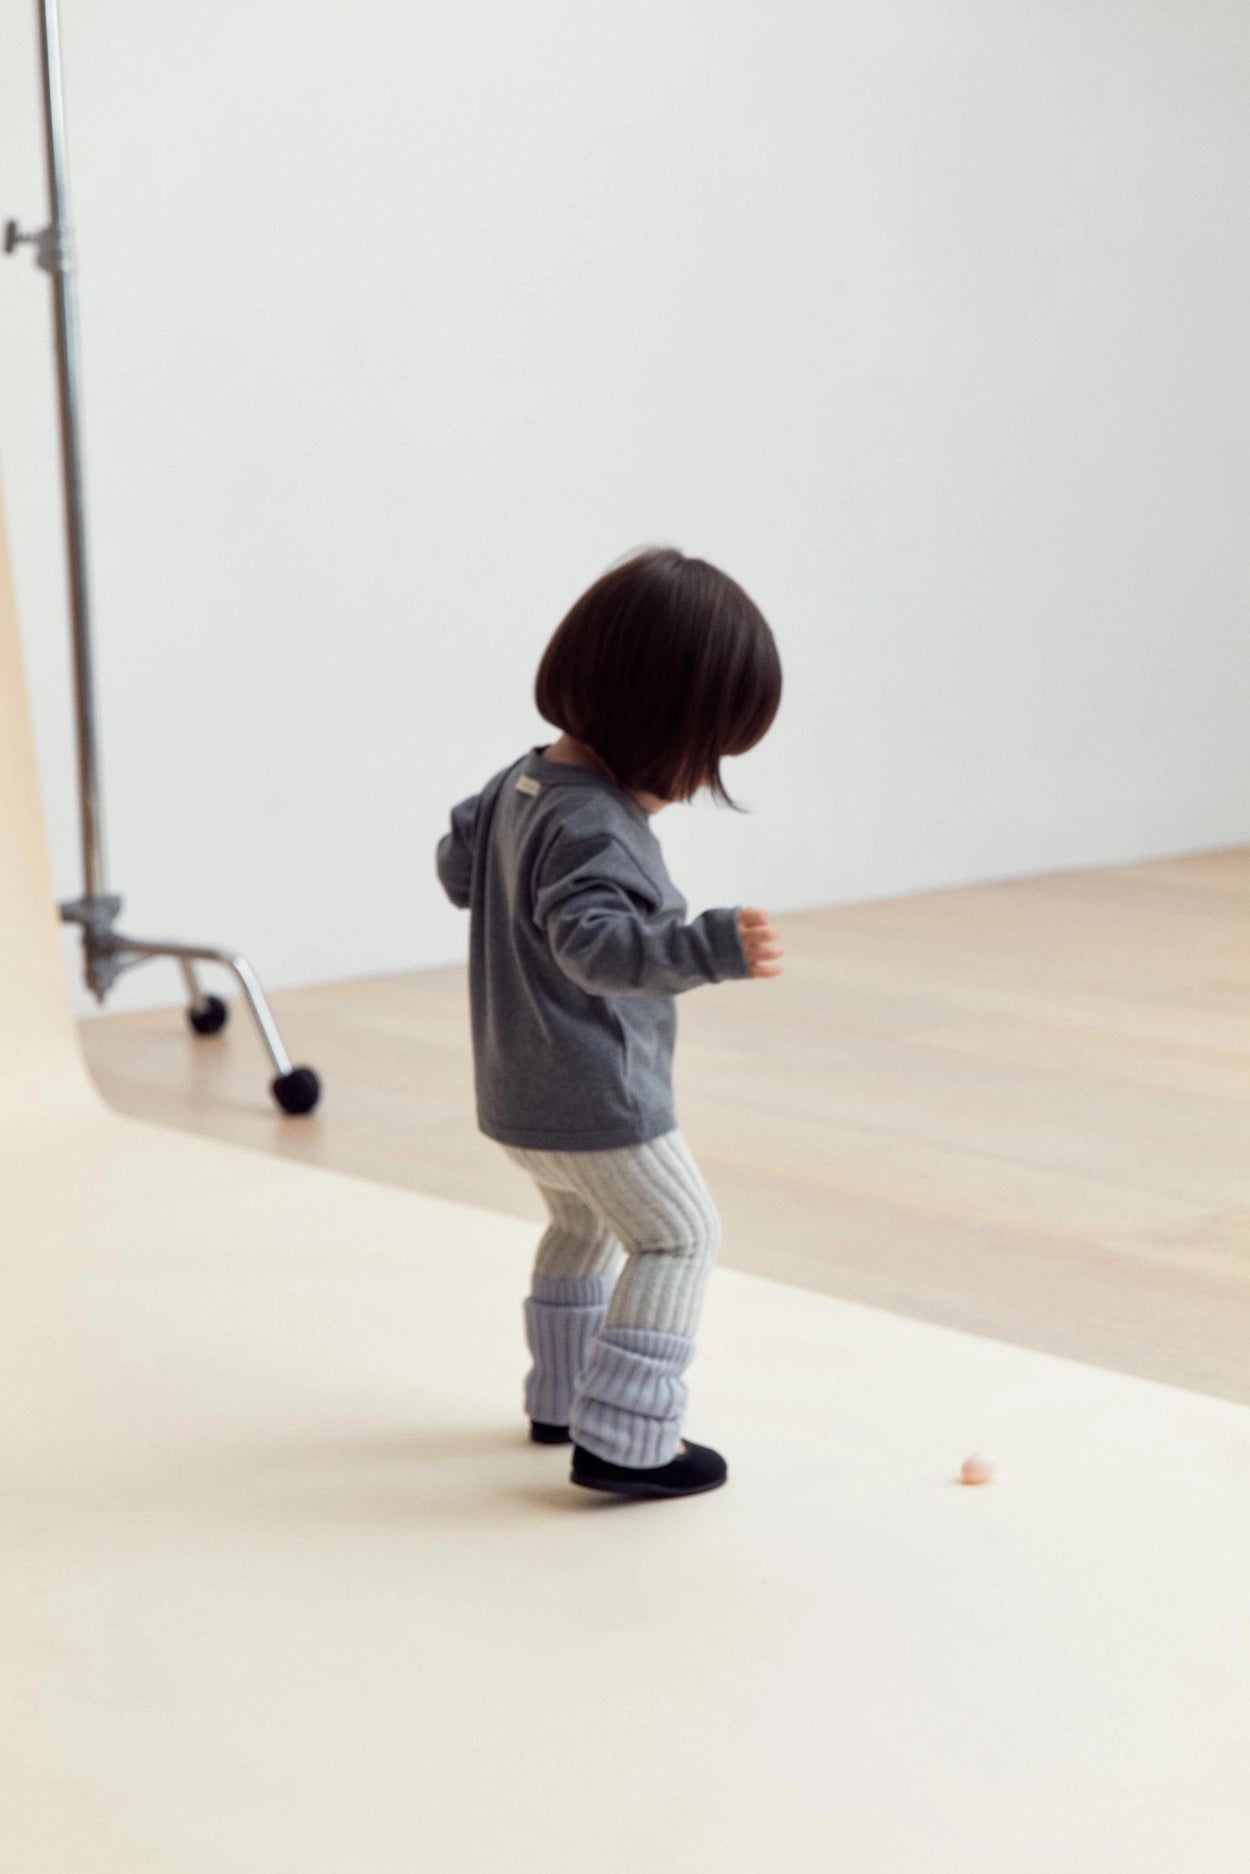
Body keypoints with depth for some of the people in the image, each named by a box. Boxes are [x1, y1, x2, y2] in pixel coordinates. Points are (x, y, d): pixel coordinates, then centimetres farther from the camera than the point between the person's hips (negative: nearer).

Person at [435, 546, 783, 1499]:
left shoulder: (524, 779, 4)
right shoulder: (593, 825, -26)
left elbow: (458, 864, 19)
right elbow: (593, 939, -40)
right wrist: (710, 947, -51)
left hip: (522, 1091, 10)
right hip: (599, 1097, -10)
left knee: (586, 1225, 28)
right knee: (678, 1236, 0)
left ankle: (563, 1397, 40)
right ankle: (623, 1440, -3)